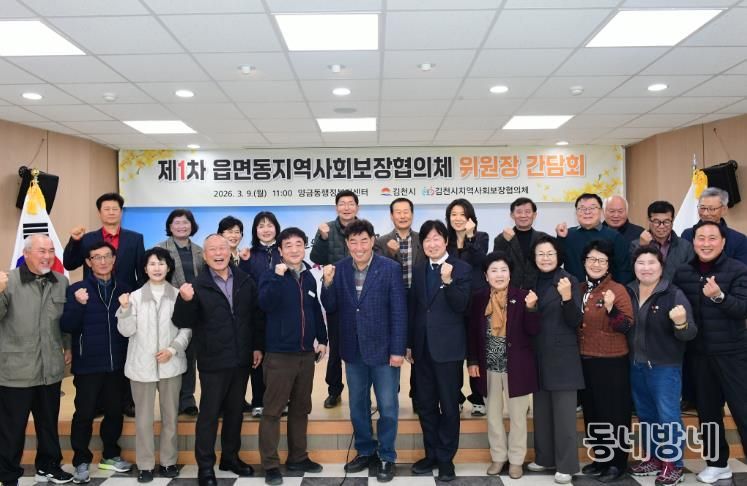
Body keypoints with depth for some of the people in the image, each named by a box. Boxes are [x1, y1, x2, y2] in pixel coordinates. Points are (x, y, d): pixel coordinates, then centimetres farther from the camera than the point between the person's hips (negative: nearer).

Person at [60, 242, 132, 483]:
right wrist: (78, 304, -24)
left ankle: (110, 455, 30)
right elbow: (66, 326, -11)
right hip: (88, 364, -3)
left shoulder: (124, 289, 6)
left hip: (117, 364, 3)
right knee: (84, 414, 5)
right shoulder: (77, 289, -4)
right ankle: (81, 461, 20)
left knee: (115, 411, 13)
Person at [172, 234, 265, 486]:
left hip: (241, 359, 4)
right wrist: (185, 301, -29)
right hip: (213, 362, -4)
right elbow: (182, 323, -10)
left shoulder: (245, 281, 2)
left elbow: (257, 315, 8)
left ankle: (230, 456, 31)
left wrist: (258, 346, 6)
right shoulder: (197, 285, -8)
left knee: (235, 411, 16)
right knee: (209, 413, 5)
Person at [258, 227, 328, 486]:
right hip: (279, 354, -5)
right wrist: (278, 276, -28)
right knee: (273, 410, -1)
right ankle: (271, 464, 8)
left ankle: (298, 457, 26)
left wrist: (321, 339, 18)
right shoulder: (271, 276, -5)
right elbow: (265, 304, -23)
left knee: (301, 408, 14)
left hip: (306, 353, 5)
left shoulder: (309, 277, 9)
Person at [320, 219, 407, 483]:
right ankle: (365, 451, 34)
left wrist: (398, 349, -12)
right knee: (357, 405, 16)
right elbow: (331, 308, 1)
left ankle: (386, 457, 24)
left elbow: (399, 312, -10)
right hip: (353, 350, 4)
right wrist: (328, 283, -17)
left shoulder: (390, 268, -11)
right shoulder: (338, 269, -1)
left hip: (383, 348, -3)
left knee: (387, 406, 7)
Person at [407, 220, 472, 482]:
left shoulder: (461, 269, -6)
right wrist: (409, 343, 10)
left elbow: (461, 306, -14)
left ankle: (446, 458, 17)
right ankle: (431, 454, 26)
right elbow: (413, 308, 12)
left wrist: (448, 281, -28)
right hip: (422, 347, 5)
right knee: (425, 404, 13)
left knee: (449, 405, 5)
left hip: (448, 347, -5)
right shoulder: (418, 270, 9)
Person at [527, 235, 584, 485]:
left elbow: (575, 322, -13)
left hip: (562, 356, -5)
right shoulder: (533, 282, 8)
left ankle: (566, 465, 8)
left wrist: (567, 298, -27)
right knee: (541, 410, 13)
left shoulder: (569, 281, -8)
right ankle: (544, 457, 26)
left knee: (564, 412, -1)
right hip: (539, 356, 6)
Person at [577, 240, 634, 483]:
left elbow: (626, 326, -16)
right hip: (584, 361, 6)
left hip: (611, 363, -6)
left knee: (614, 413, 3)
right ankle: (600, 458, 28)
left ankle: (617, 462, 16)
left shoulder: (618, 290, -9)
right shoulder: (579, 289, 9)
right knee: (591, 412, 15)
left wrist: (611, 308, -29)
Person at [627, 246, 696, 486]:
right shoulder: (628, 292, 2)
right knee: (645, 415, 17)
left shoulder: (674, 294, -11)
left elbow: (689, 334, -12)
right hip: (636, 366, 5)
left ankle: (673, 464, 17)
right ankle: (652, 458, 32)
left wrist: (681, 324, -33)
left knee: (668, 416, 2)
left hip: (665, 367, -5)